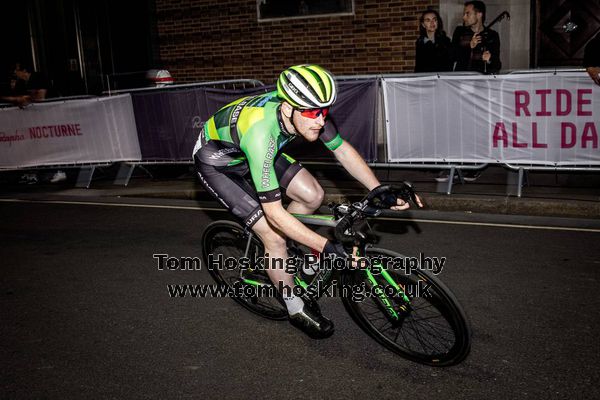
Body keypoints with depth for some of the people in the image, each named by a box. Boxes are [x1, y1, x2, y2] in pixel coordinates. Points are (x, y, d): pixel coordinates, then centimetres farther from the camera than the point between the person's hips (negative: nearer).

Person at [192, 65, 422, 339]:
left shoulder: (306, 111, -22)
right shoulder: (260, 134, -42)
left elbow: (343, 150, -7)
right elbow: (274, 212, -39)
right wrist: (328, 248, -39)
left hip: (245, 151, 7)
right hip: (216, 162, -7)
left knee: (313, 196, -3)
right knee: (274, 236, -13)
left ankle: (274, 255, 20)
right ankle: (296, 309, 9)